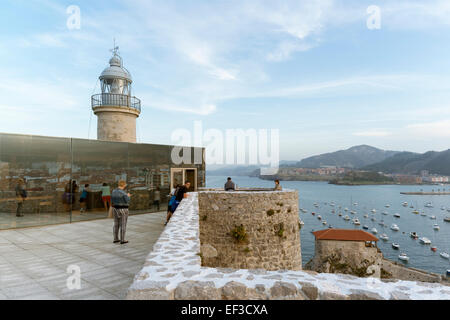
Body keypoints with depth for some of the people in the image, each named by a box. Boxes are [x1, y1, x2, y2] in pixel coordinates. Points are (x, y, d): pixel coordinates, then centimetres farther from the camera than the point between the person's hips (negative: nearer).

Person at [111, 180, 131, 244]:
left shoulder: (114, 191, 3)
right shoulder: (123, 193, -19)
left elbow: (112, 201, 11)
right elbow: (127, 202, -16)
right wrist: (128, 196, 3)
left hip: (115, 209, 7)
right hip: (123, 210, -7)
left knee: (116, 224, 15)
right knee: (123, 225, 1)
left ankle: (115, 239, 21)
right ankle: (122, 240, 5)